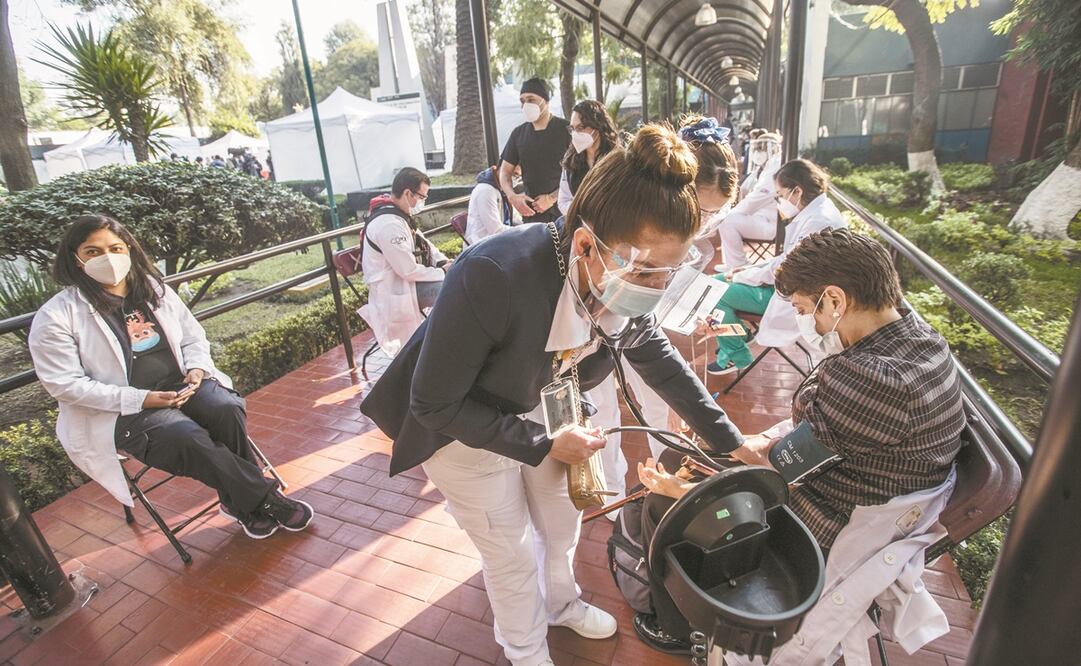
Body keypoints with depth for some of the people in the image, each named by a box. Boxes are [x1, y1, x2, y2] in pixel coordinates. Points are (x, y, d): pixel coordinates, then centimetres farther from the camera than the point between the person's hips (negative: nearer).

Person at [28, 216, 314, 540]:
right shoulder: (57, 317, -6)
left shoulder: (154, 289, 9)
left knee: (228, 409, -27)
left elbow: (193, 335, 15)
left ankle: (239, 500, -10)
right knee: (189, 438, -31)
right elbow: (65, 383, -10)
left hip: (180, 384, 4)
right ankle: (266, 500, -17)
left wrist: (196, 369, -7)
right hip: (120, 411, -4)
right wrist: (140, 399, -20)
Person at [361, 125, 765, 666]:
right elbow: (435, 405, -29)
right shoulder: (490, 276, -41)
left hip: (533, 407, 6)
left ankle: (560, 602, 58)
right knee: (510, 552, 14)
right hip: (460, 430, -5)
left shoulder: (624, 282, -21)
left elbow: (658, 358, -1)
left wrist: (730, 440, 3)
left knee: (562, 519, 24)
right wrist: (545, 445, -25)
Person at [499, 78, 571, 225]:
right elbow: (505, 171, 14)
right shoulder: (518, 134, 9)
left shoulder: (565, 130, -3)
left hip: (563, 212, -3)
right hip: (530, 212, 4)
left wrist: (552, 198, -15)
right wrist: (512, 196, -5)